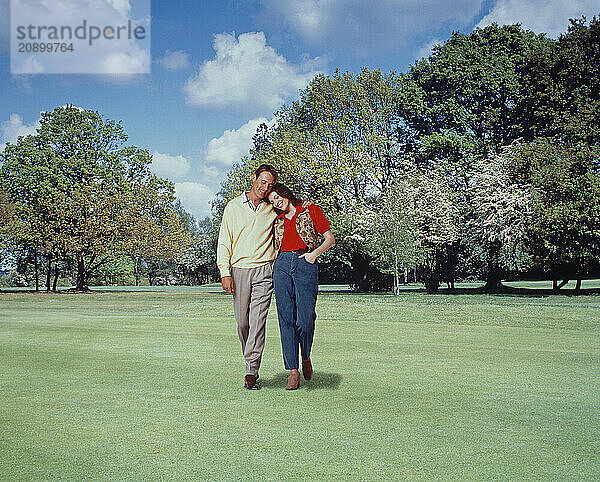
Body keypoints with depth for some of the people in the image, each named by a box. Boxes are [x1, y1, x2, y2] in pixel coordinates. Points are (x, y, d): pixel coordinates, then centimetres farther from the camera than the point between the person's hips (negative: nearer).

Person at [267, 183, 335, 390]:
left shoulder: (311, 210, 9)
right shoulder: (278, 220, 21)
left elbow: (330, 238, 7)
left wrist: (315, 253, -8)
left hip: (305, 265, -4)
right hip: (282, 264, 4)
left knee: (304, 320, -11)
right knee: (286, 319, -4)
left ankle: (306, 357, 18)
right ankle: (293, 370, 0)